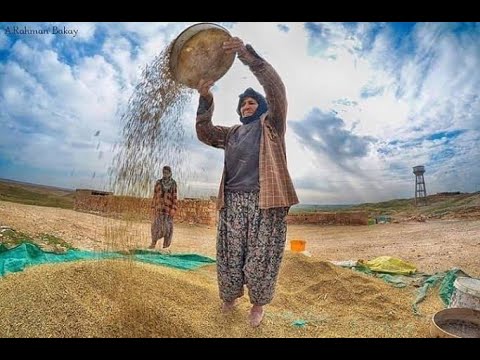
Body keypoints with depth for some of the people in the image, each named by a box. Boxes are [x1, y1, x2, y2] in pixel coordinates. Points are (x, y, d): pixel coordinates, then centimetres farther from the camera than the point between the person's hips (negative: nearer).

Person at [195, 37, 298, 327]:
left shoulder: (271, 124, 10)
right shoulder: (232, 133, 22)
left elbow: (276, 89, -6)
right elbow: (205, 133, 8)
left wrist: (248, 55, -18)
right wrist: (205, 99, -6)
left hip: (266, 201, -3)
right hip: (233, 202, 4)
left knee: (260, 257, 3)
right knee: (230, 256, 7)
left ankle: (258, 305, 24)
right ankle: (229, 298, 30)